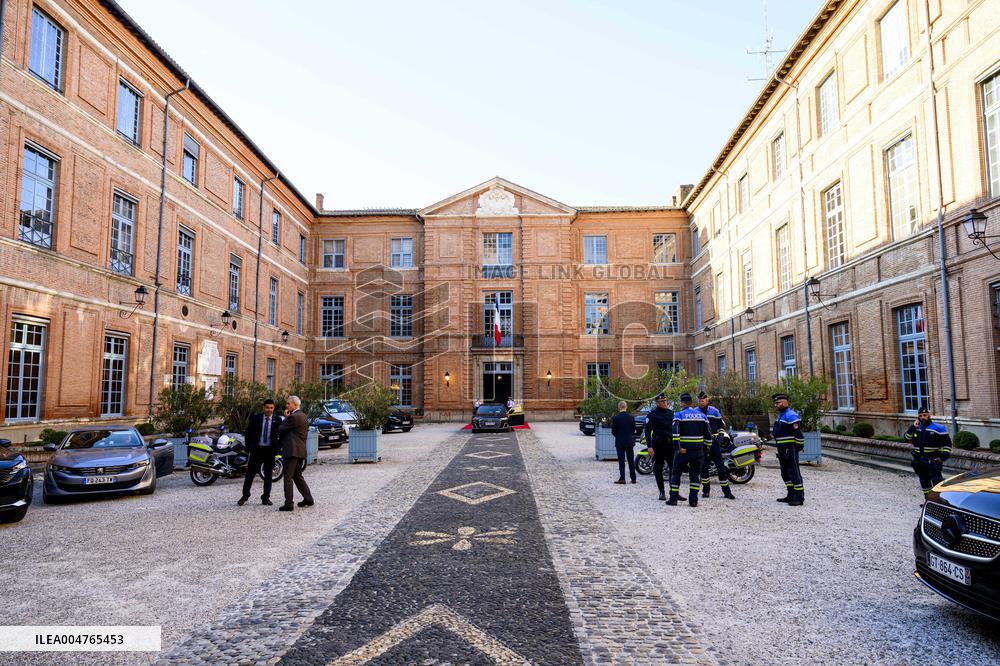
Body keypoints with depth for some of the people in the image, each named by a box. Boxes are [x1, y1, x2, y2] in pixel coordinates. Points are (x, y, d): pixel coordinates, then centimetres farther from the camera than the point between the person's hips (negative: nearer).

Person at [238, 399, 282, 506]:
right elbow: (248, 433, 4)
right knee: (250, 473, 5)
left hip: (270, 450, 0)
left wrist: (277, 448, -10)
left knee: (268, 474, 7)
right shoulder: (255, 418, 0)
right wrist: (249, 447, -3)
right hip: (257, 449, 0)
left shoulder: (277, 420, -1)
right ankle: (245, 495, 19)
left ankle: (266, 498, 15)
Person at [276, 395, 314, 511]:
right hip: (301, 450, 10)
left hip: (292, 451, -10)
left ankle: (289, 504, -6)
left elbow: (280, 430, -10)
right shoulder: (304, 416, 15)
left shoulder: (293, 417, -15)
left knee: (288, 478, -6)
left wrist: (285, 417, 1)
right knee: (298, 476, 19)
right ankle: (308, 499, 21)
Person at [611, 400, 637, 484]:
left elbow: (613, 431, -8)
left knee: (621, 461, 2)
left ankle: (622, 478, 1)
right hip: (630, 441, 3)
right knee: (631, 460, 10)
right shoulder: (631, 417, -3)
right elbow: (634, 430, 3)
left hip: (620, 442, -3)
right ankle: (633, 478, 13)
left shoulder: (615, 418, -13)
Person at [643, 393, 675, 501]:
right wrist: (649, 446, -12)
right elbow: (647, 430, -4)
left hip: (670, 444, 4)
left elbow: (675, 428, 18)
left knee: (674, 468, 1)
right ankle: (662, 492, 13)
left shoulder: (671, 412, 12)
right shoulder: (652, 414, -2)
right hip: (658, 445, -3)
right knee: (658, 469, 3)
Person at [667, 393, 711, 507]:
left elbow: (675, 433, -19)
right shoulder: (702, 415, 8)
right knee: (695, 474, 11)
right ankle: (693, 500, 7)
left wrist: (679, 447, -16)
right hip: (698, 450, 3)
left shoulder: (679, 415, -6)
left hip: (683, 449, -3)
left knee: (676, 473, 7)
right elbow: (708, 434, 8)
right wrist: (706, 448, 15)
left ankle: (673, 499, 6)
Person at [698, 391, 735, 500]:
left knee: (720, 466, -2)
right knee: (703, 467, 1)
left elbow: (722, 425, 13)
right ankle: (706, 490, 13)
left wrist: (720, 436, 1)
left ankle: (726, 491, 3)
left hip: (714, 442, -1)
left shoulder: (714, 411, 5)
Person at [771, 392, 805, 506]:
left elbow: (798, 433, -19)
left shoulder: (791, 415, -15)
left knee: (794, 472, -8)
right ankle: (791, 496, 22)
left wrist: (799, 446, -18)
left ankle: (799, 497, -5)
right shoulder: (781, 415, 18)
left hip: (790, 449, -11)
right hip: (782, 449, 11)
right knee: (785, 473, 15)